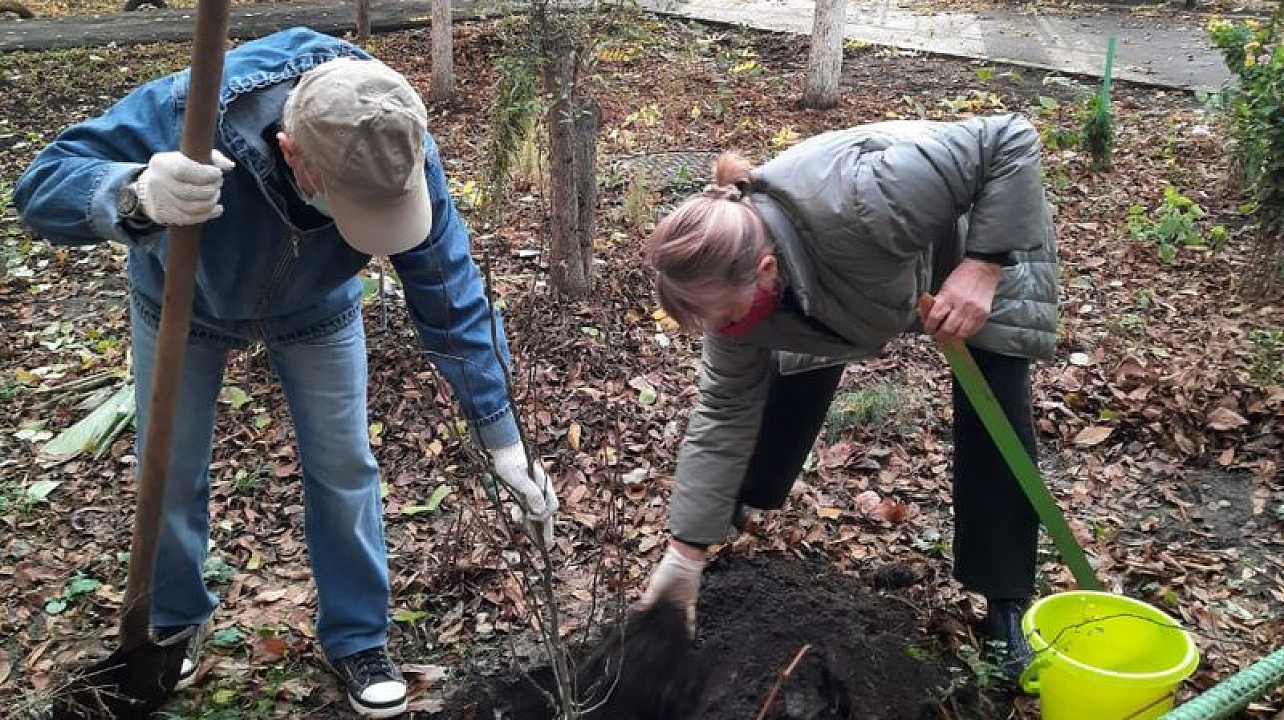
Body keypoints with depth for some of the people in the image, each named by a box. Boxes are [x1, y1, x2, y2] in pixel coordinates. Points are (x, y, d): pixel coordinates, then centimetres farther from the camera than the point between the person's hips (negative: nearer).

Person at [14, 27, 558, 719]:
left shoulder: (402, 154, -36)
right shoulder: (186, 112, -43)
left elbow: (452, 301, -26)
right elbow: (42, 184, -35)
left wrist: (505, 443, -23)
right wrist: (139, 196, -60)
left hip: (315, 309, 1)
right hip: (184, 302, 0)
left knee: (344, 468, 2)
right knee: (172, 472, 9)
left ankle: (357, 636, 24)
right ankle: (171, 624, 37)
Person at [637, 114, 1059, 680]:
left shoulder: (855, 204, -48)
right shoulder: (735, 275, -26)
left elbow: (1010, 140, -36)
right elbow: (725, 411, -17)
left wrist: (984, 267, -41)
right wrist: (687, 550, -16)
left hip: (987, 234, -4)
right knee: (793, 379, 0)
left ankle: (1007, 604, 2)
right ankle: (732, 506, 26)